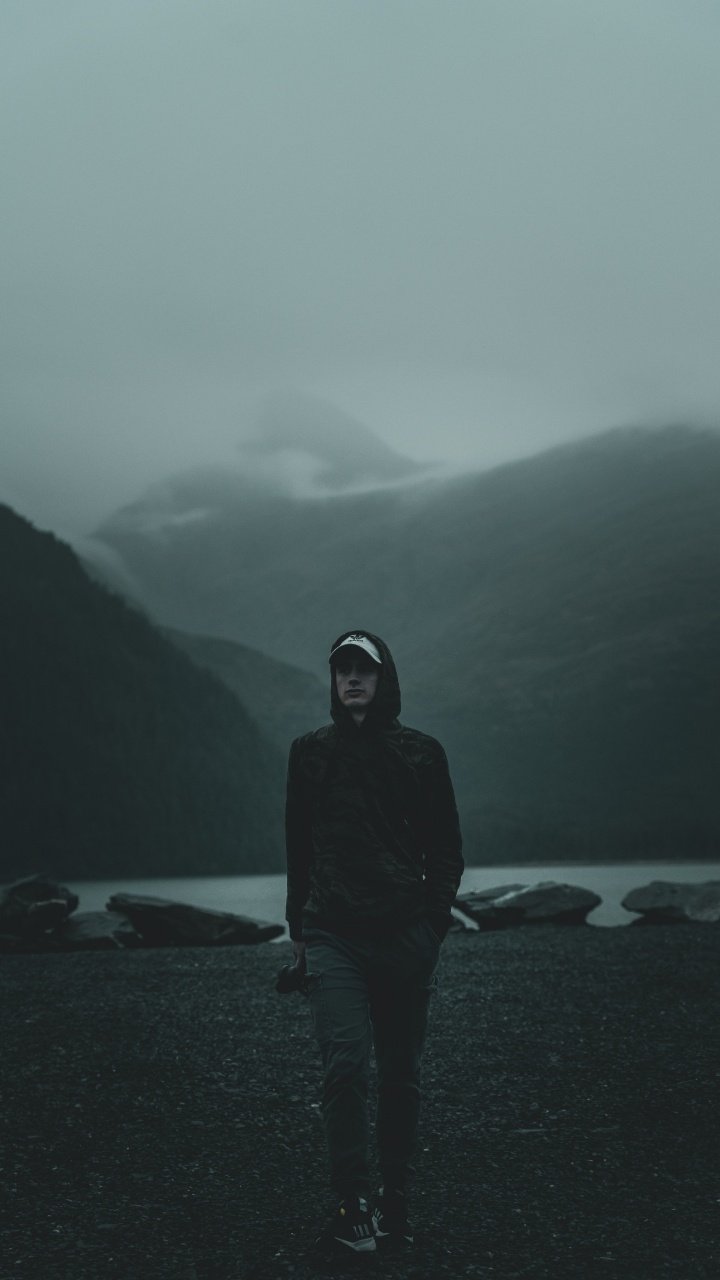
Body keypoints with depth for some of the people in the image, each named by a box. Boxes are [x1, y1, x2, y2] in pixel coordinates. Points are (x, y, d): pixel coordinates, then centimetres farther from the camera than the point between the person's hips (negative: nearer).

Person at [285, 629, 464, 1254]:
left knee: (401, 1074, 5)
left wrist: (434, 921, 0)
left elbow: (447, 848, 10)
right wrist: (300, 927, 13)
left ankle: (395, 1203, 15)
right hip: (334, 935, 0)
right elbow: (299, 846, 15)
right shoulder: (310, 752, 9)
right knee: (346, 1061, -15)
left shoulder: (422, 752, 6)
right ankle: (351, 1206, -9)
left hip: (405, 936, 1)